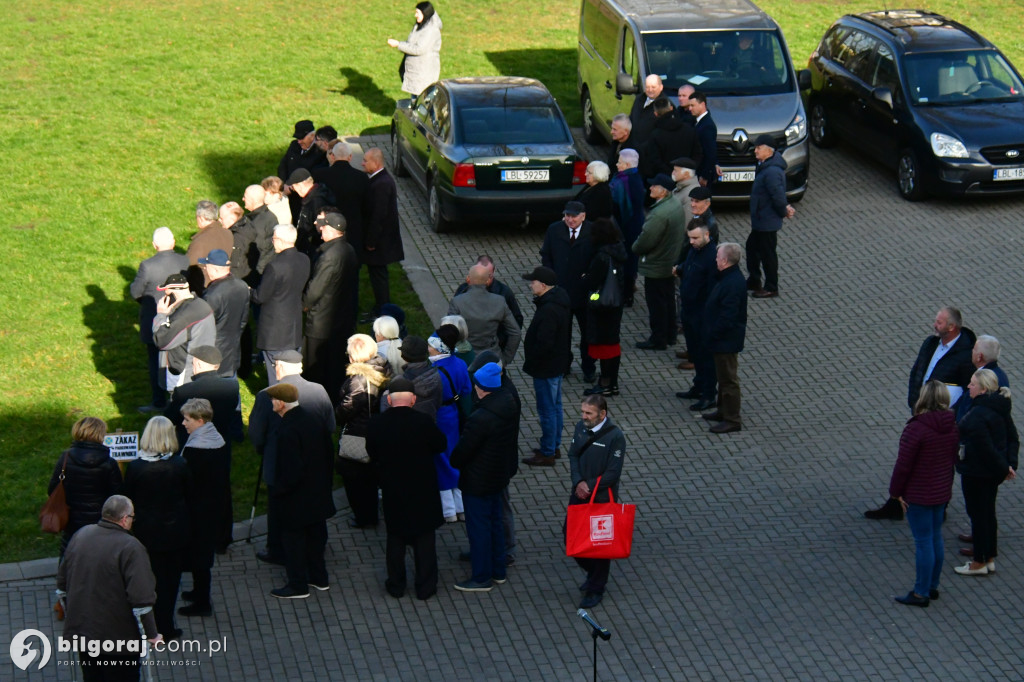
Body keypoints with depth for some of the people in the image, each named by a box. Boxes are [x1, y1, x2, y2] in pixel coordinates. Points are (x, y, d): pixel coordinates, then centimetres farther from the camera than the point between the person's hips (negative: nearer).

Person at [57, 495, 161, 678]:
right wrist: (152, 635, -14)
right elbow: (142, 599, -23)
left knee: (92, 676, 20)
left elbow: (62, 581, 14)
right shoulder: (130, 548, -19)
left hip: (80, 629, 6)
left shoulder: (81, 536, 2)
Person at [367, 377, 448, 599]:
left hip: (392, 491, 2)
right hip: (423, 490, -1)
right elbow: (441, 445, -4)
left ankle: (396, 585, 25)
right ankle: (425, 587, 19)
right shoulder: (424, 422, -19)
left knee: (395, 539, 17)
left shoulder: (375, 425, -13)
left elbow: (372, 456, 0)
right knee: (425, 539, 12)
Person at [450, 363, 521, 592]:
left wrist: (454, 462, 0)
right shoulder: (510, 403, -6)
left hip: (478, 481, -9)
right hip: (500, 475, 9)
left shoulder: (481, 418, -32)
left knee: (478, 527, 6)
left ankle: (482, 577, 18)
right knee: (494, 522, 23)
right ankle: (498, 571, 35)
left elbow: (463, 450, -22)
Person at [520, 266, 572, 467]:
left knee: (547, 409, 2)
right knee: (555, 406, 21)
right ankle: (555, 446, 35)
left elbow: (543, 343, -29)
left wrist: (530, 363, -16)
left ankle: (547, 453, 12)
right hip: (558, 363, 10)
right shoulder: (560, 299, 3)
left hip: (546, 367, -10)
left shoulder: (549, 311, -30)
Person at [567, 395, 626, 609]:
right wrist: (578, 482, -12)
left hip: (602, 498, -6)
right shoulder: (581, 427, -2)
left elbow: (612, 474, -19)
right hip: (579, 494, 6)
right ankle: (593, 573, 38)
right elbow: (573, 455, 4)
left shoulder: (615, 437, -21)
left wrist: (589, 486, -17)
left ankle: (596, 590, 23)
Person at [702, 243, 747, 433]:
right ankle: (723, 411, 36)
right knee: (723, 376, 22)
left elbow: (727, 317, -28)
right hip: (722, 339, 11)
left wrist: (713, 334, -18)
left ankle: (732, 419, 9)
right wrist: (712, 333, 16)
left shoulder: (732, 284, -28)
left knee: (728, 379, 0)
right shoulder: (729, 277, 5)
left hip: (726, 341, -11)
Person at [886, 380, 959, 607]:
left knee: (924, 542, 0)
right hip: (942, 492, 7)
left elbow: (903, 465, -19)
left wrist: (896, 491, -7)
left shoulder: (916, 428, -22)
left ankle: (921, 593, 8)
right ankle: (932, 586, 29)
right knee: (936, 538, 18)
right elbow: (953, 458, 11)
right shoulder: (952, 427, 0)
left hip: (918, 495, -7)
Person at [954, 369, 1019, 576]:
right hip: (993, 473, 9)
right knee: (988, 512, 19)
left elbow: (985, 449, -26)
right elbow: (1012, 437, 7)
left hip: (976, 473, -9)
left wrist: (1002, 468, -15)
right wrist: (1010, 464, 4)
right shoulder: (1000, 408, 3)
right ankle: (990, 558, 29)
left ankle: (980, 562, 14)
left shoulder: (977, 416, -27)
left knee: (978, 514, 3)